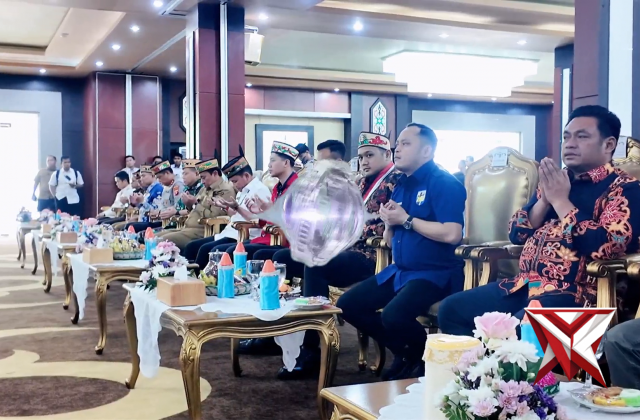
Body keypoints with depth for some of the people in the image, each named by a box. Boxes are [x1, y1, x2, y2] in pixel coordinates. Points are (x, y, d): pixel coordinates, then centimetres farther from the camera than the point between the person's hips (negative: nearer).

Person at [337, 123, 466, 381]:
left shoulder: (444, 183, -13)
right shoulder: (401, 185, 13)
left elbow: (452, 234, -27)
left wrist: (406, 220, -16)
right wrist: (389, 223, -5)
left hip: (434, 272, -9)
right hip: (399, 270, 9)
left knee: (393, 315, -32)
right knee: (347, 305, 3)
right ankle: (403, 352, 15)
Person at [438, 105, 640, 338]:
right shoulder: (556, 179, 17)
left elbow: (606, 248, -20)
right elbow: (516, 234, 14)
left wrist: (560, 200, -11)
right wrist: (545, 198, -3)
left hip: (573, 293, -7)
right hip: (524, 285, 7)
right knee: (451, 309, -1)